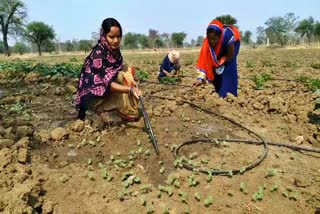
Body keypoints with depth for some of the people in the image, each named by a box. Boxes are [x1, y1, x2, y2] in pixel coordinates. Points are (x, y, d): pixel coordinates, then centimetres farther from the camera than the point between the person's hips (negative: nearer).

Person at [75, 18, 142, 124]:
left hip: (107, 91, 8)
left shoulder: (115, 50, -3)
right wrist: (130, 90, -43)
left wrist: (130, 79, -17)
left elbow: (120, 68, 4)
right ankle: (104, 111, -4)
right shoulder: (98, 54, -27)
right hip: (93, 95, -8)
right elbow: (107, 83, -31)